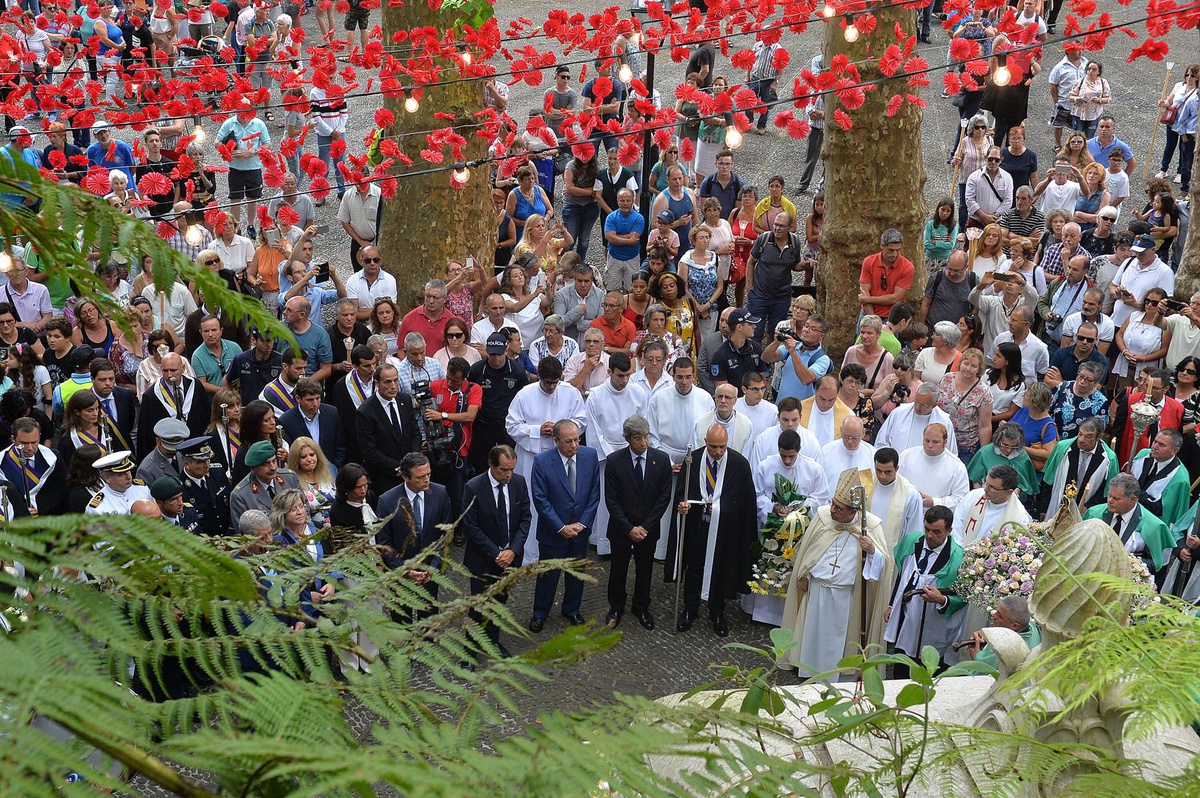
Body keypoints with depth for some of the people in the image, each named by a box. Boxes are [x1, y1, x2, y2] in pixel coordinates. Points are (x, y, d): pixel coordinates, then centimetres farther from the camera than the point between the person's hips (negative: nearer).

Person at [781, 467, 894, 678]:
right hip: (817, 588, 3)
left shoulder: (871, 526, -13)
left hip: (846, 595, -3)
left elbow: (883, 563, -13)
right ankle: (810, 670, 32)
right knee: (814, 631, 15)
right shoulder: (822, 515, -6)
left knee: (838, 635, 9)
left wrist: (872, 551, -34)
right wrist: (803, 576, 11)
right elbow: (805, 547, 8)